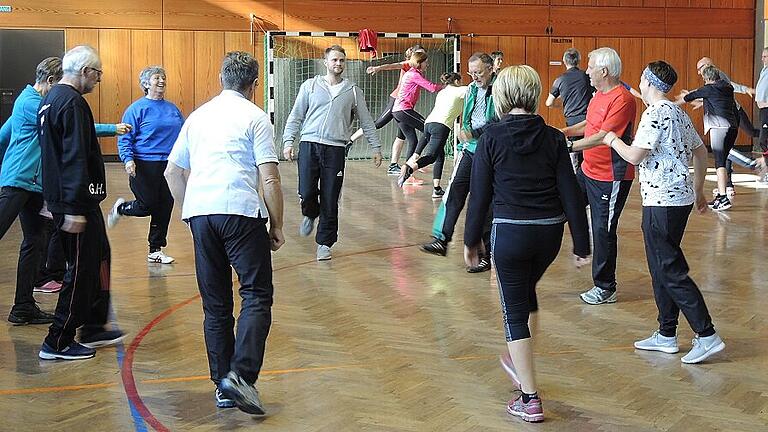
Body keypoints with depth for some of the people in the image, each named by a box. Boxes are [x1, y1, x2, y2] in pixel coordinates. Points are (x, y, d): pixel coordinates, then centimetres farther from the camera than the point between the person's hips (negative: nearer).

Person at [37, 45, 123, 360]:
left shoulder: (50, 99, 15)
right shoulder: (73, 103, -18)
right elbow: (75, 159, -23)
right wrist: (74, 209, -26)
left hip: (59, 197, 10)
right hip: (76, 201, -10)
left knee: (99, 257, 19)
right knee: (82, 268, -3)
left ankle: (93, 327, 29)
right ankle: (58, 343, 2)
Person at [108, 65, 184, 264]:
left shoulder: (173, 109, 12)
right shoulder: (137, 109, -5)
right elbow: (125, 138, -6)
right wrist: (128, 159, -19)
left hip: (169, 166, 5)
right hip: (144, 165, -5)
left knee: (164, 208, 5)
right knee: (147, 205, -5)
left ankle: (155, 251, 16)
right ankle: (120, 208, 28)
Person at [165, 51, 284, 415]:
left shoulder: (198, 116, 20)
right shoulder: (255, 118, 3)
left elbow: (172, 172, 22)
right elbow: (269, 179, -5)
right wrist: (277, 226, 3)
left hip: (199, 212, 5)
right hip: (241, 212, -5)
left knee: (215, 304, 11)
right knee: (256, 296, -2)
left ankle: (222, 386, 13)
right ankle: (241, 375, -19)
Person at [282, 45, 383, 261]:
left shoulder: (353, 90, 11)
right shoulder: (310, 86, 9)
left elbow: (366, 121, 16)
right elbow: (296, 116, 9)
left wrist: (376, 147, 13)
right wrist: (288, 141, -2)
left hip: (335, 148, 1)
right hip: (309, 145, 0)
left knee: (330, 200, 0)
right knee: (307, 192, -8)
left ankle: (324, 243, 12)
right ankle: (310, 215, 27)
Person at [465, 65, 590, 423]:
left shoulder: (492, 137, -8)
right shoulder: (553, 138, -1)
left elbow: (480, 194, -5)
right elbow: (570, 193, -2)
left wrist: (472, 240, 6)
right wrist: (581, 245, 4)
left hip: (510, 232, -4)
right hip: (550, 232, 4)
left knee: (515, 312, 6)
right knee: (526, 292, 29)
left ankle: (529, 399, 5)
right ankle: (519, 363, 47)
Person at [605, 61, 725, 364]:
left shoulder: (655, 114, -15)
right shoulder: (678, 113, 14)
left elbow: (634, 156, -20)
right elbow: (701, 152, 19)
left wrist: (613, 140, -1)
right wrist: (698, 191, 26)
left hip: (662, 201, -10)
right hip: (680, 197, 10)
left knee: (671, 272, -6)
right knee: (661, 268, 16)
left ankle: (707, 336, -7)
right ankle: (666, 335, 21)